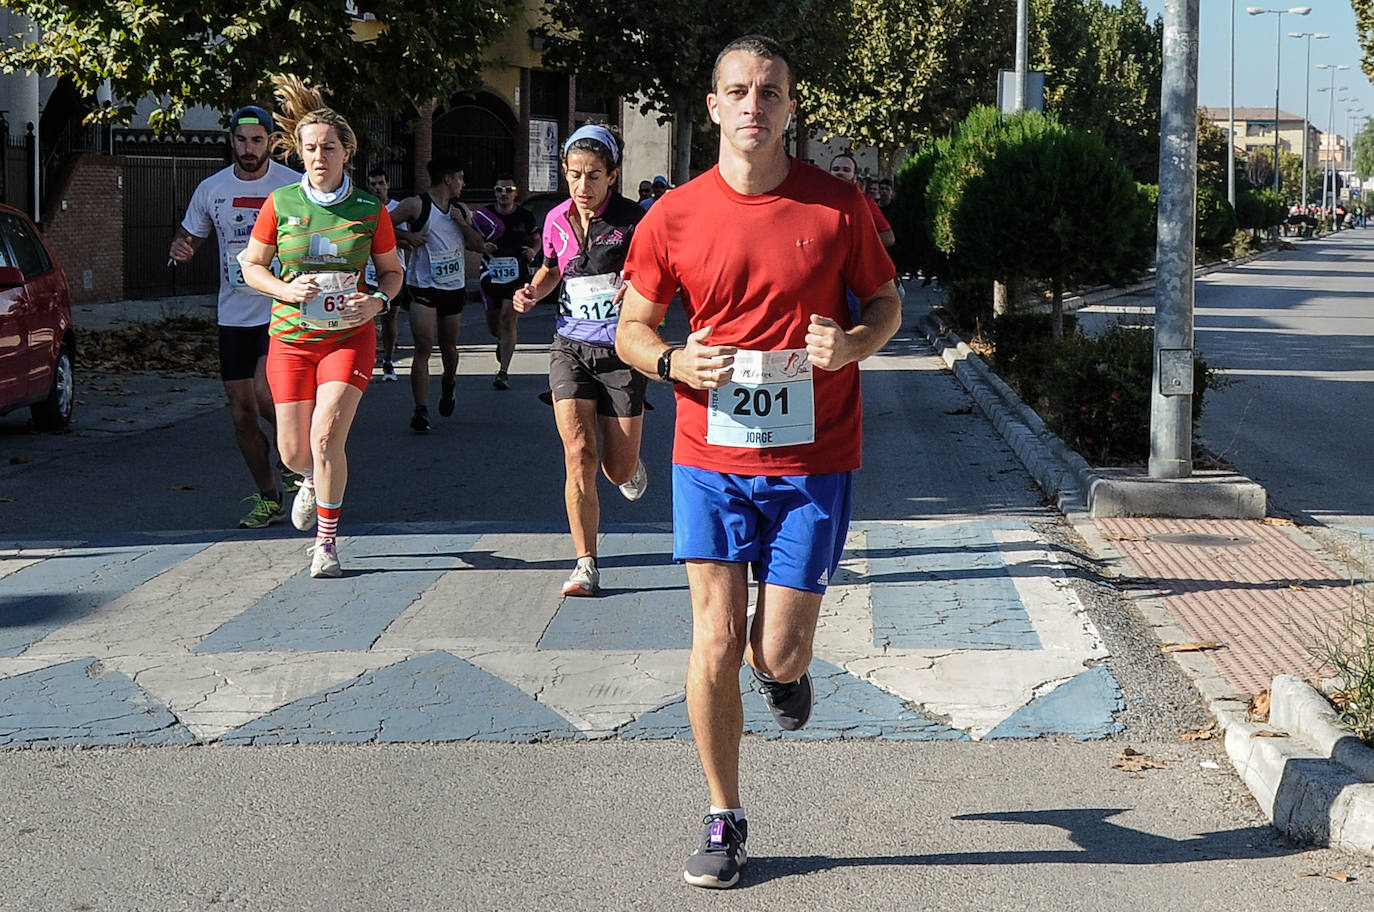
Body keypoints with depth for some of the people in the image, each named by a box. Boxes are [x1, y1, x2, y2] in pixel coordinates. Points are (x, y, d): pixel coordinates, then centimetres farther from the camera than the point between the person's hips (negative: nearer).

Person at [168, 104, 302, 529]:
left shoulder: (294, 186, -5)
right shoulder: (211, 189, 5)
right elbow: (189, 237, 16)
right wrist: (180, 249, -7)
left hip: (283, 307, -4)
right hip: (234, 314, 4)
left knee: (266, 391, -22)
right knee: (242, 411, 5)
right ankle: (268, 499, 20)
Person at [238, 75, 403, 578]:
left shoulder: (370, 209, -3)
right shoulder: (280, 204, -3)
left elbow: (392, 270, 10)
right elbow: (251, 264, 7)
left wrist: (379, 300, -11)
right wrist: (286, 289, -13)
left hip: (350, 335, -2)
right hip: (291, 338, 2)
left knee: (327, 437, -18)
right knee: (294, 453, 4)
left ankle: (326, 543, -3)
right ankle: (316, 481, 43)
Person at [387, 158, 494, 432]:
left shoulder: (459, 209, 12)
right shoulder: (417, 205, -6)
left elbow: (479, 244, 12)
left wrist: (463, 223, -3)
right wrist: (408, 237, -17)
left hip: (454, 287, 5)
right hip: (423, 287, -5)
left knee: (449, 346, 15)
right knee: (423, 348, -15)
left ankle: (448, 382, 47)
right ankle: (421, 411, -16)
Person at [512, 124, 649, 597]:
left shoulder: (632, 220, -9)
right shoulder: (557, 220, 5)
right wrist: (533, 291, 4)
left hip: (620, 351, -2)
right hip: (570, 347, 2)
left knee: (618, 469, 3)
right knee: (579, 454, -14)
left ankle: (632, 464, 43)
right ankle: (586, 566, -7)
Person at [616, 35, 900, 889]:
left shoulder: (839, 206, -3)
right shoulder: (674, 218, -2)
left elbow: (886, 304, 9)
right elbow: (631, 327, 8)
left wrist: (853, 344, -13)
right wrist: (673, 362, -13)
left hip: (813, 462, -1)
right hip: (711, 458, 1)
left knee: (778, 655, -1)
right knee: (716, 642, -1)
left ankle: (787, 667, 39)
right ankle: (724, 818, 17)